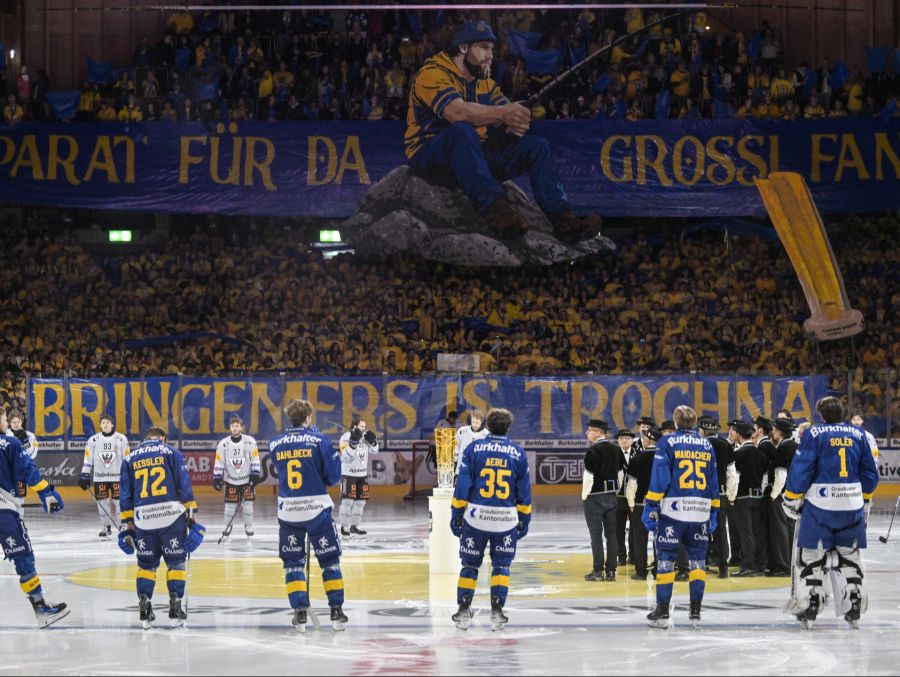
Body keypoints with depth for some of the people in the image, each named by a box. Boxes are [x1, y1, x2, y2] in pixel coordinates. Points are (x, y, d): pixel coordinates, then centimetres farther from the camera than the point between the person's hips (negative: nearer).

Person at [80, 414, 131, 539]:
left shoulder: (122, 439, 0)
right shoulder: (93, 440, 3)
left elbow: (127, 458, 4)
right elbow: (88, 458, 5)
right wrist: (84, 476, 1)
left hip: (117, 477, -2)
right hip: (100, 477, 2)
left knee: (119, 501, -4)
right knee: (102, 503, 3)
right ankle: (106, 527, 15)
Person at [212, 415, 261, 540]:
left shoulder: (250, 441, -9)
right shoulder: (223, 443, -6)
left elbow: (255, 459, -3)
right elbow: (219, 462, -2)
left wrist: (255, 475, -7)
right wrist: (217, 478, -6)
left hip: (247, 479, 0)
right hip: (230, 480, 1)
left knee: (248, 503, -1)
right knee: (230, 504, 0)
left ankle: (248, 526, 14)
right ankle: (228, 526, 17)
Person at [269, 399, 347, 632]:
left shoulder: (275, 445, 2)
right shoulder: (319, 440, -7)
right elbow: (333, 476, -5)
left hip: (287, 511, 2)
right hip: (316, 509, -2)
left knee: (293, 562, 11)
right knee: (330, 560, 11)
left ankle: (300, 612, 1)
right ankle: (336, 611, 9)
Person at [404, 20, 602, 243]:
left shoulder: (484, 80, 16)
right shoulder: (433, 73, -11)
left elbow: (506, 117, 4)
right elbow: (456, 111, -30)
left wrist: (517, 122, -21)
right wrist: (502, 113, -39)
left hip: (474, 154, 8)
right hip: (428, 155, -8)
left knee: (536, 146, -5)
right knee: (462, 130, -39)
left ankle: (562, 218, -20)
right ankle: (495, 207, -50)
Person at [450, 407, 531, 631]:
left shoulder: (473, 449, -1)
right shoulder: (518, 453, 2)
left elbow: (462, 485, -3)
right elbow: (524, 491, 6)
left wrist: (456, 514, 3)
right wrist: (524, 520, 15)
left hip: (476, 516, 0)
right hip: (506, 519, 0)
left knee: (470, 564, 11)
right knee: (501, 565, 11)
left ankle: (463, 611, 9)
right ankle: (496, 612, 2)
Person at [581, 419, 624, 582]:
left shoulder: (593, 451, -15)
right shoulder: (616, 449, 6)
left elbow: (588, 476, -17)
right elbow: (621, 473, 10)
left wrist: (584, 495, -5)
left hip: (594, 497, -6)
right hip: (612, 495, 6)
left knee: (596, 534, -2)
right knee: (611, 533, 7)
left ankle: (598, 570, -1)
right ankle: (611, 570, 9)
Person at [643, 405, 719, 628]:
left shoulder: (667, 442, -1)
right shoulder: (707, 445, 12)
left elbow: (659, 477, -8)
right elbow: (713, 482, 15)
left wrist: (651, 507, -6)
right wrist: (713, 512, 21)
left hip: (673, 509, -3)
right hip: (700, 511, 3)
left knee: (666, 559, 1)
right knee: (698, 558, 10)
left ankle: (662, 611, -1)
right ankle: (695, 612, 9)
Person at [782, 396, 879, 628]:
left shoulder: (813, 434, -5)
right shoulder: (858, 435, 6)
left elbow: (800, 470, -8)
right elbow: (870, 474, 11)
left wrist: (792, 500, 3)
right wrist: (862, 499, 24)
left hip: (820, 505, -3)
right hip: (852, 505, 3)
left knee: (812, 556, 5)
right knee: (849, 555, 15)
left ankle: (809, 609, 2)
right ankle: (855, 609, 12)